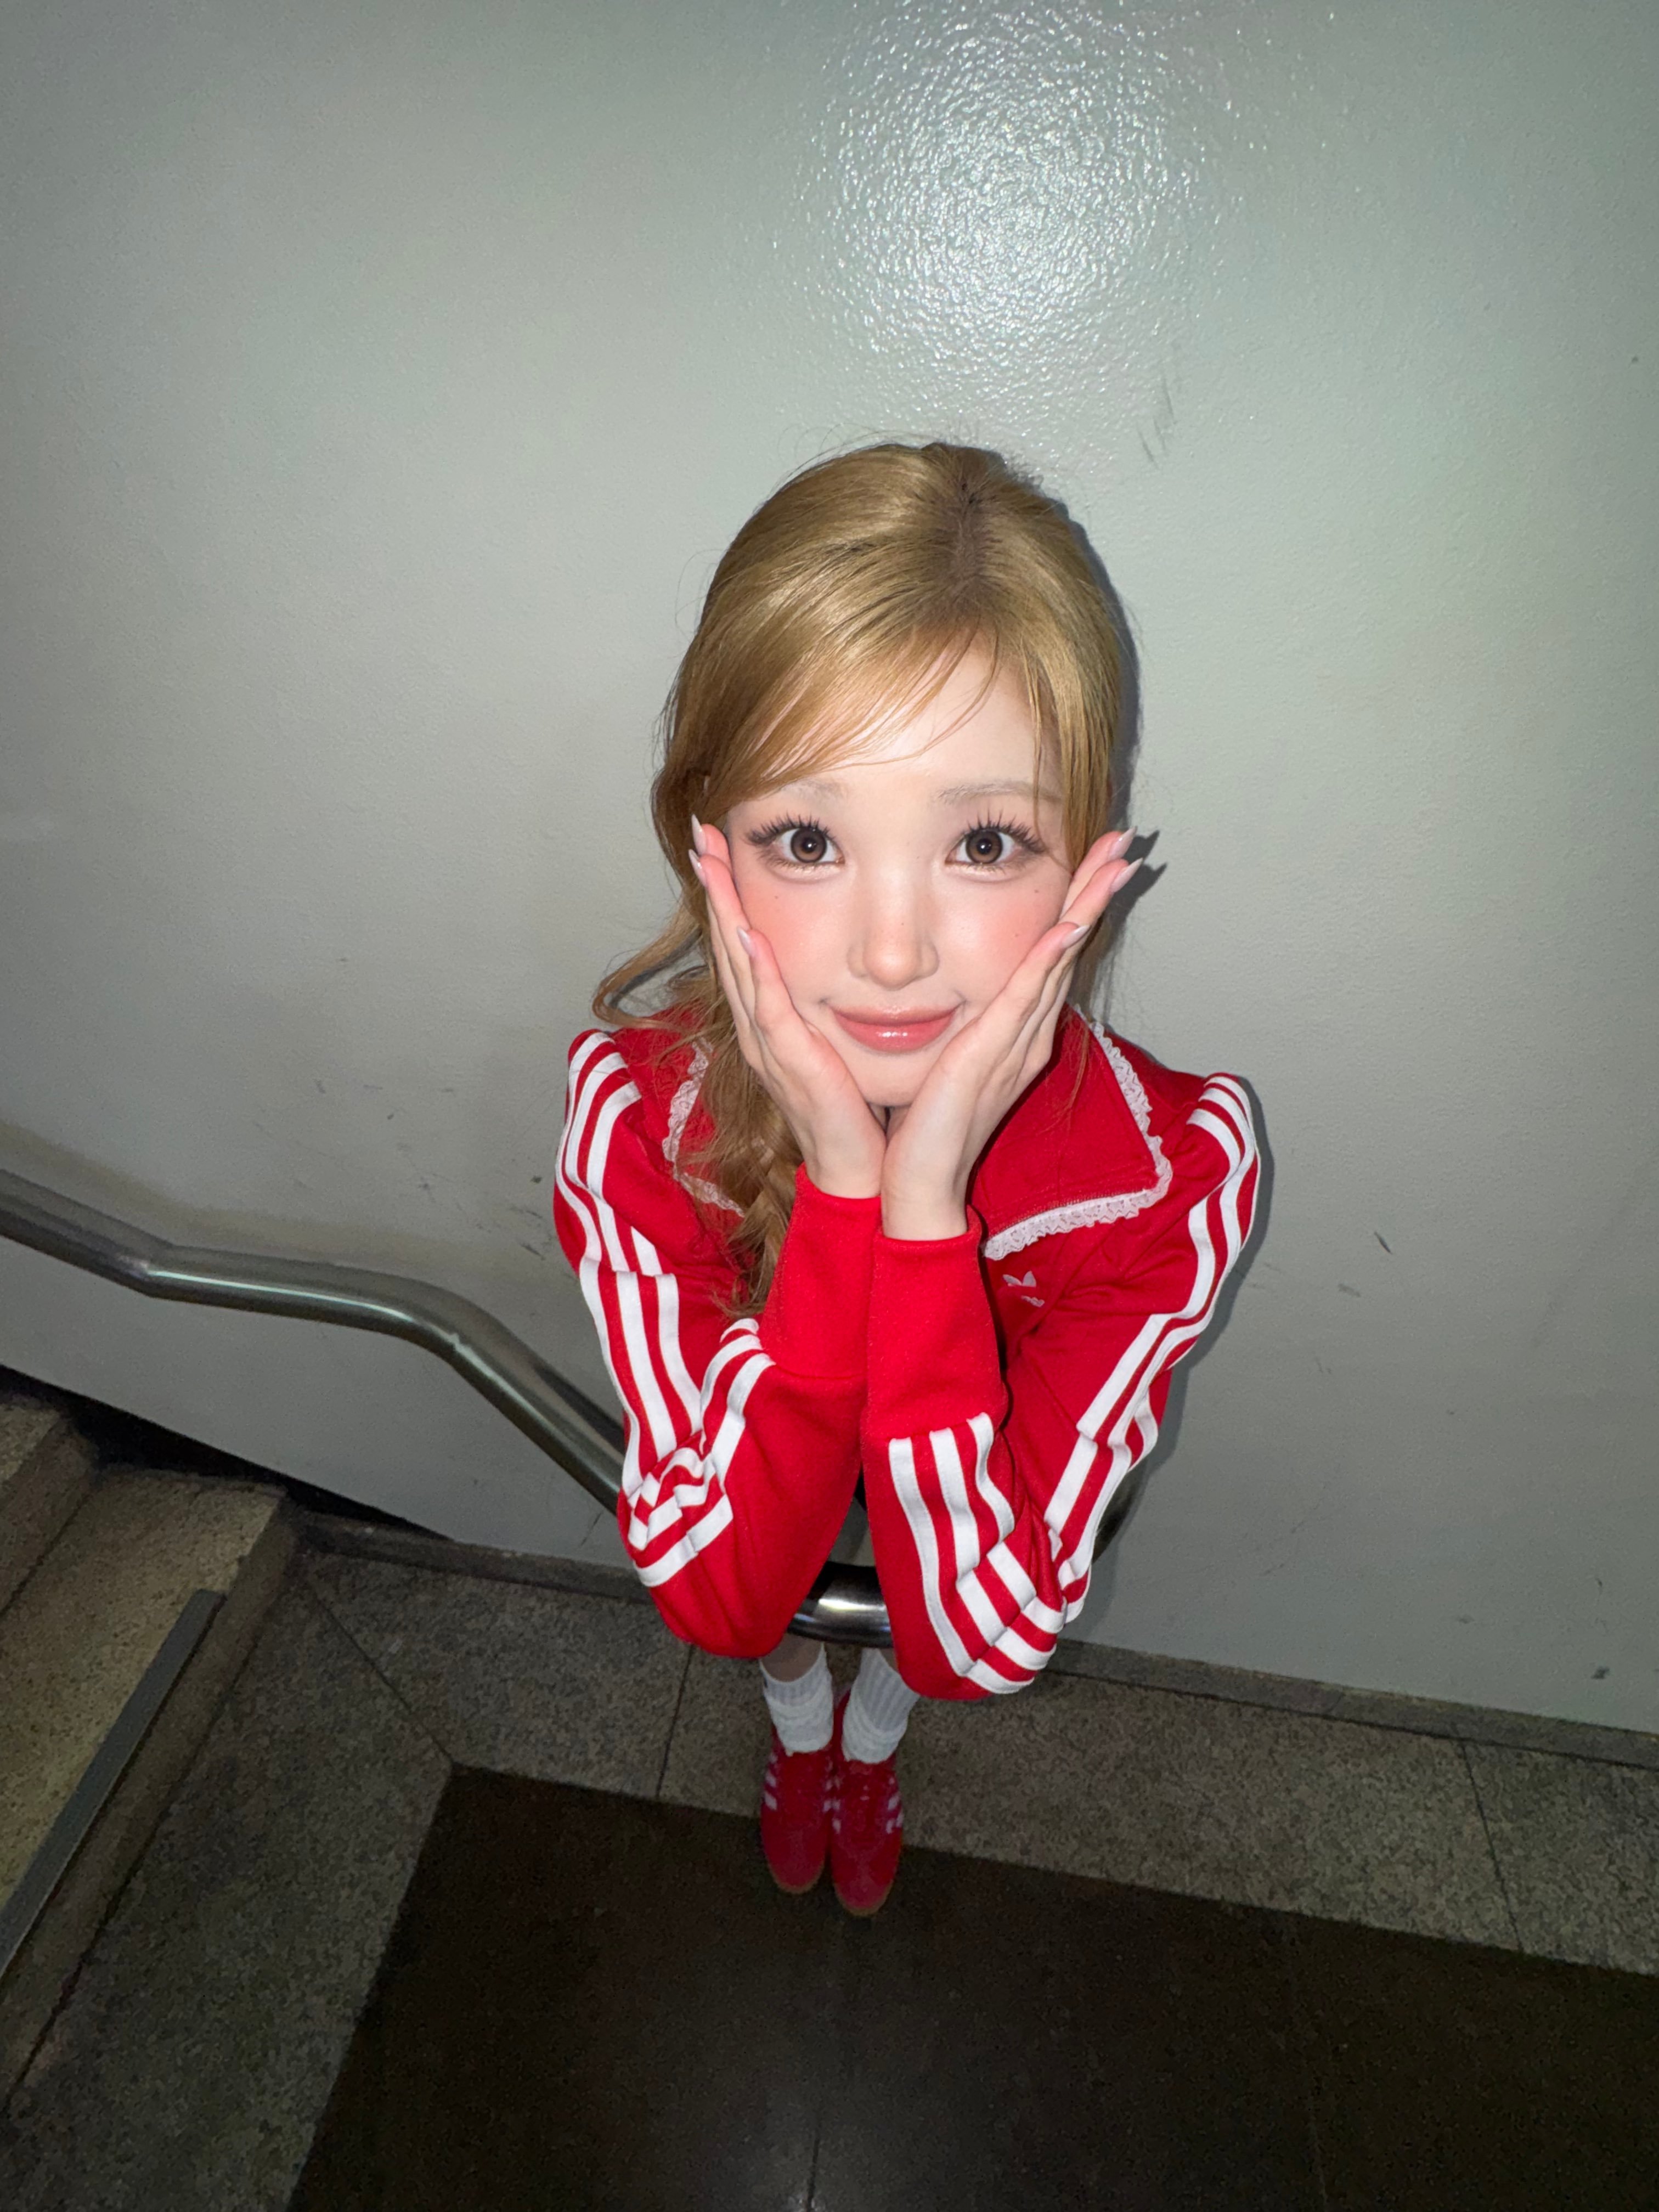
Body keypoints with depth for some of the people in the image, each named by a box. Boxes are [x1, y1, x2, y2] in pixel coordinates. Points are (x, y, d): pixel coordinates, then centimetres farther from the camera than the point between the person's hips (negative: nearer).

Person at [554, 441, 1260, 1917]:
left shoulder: (1175, 1165, -38)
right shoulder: (636, 1103, -37)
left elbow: (982, 1644, -37)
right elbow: (721, 1598, -37)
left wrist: (924, 1203, -51)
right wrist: (840, 1189, -50)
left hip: (989, 1497, 1)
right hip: (748, 1485, 0)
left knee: (913, 1655, 30)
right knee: (778, 1642, 30)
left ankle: (872, 1744, 71)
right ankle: (802, 1732, 71)